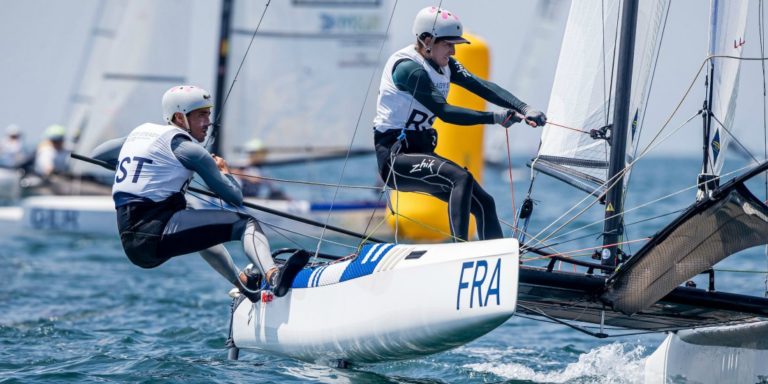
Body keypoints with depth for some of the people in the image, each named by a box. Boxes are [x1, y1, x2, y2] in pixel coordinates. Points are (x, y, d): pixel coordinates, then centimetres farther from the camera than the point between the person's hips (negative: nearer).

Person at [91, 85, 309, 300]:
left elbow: (97, 154, 38)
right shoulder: (186, 148, -5)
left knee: (199, 227, 40)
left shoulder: (140, 132, 18)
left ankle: (241, 282, 48)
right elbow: (235, 198, -3)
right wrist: (224, 171, 18)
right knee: (246, 224, -15)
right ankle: (273, 276, -43)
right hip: (155, 236, -9)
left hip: (130, 243, 9)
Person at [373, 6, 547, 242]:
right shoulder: (408, 68, -19)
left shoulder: (443, 65, 8)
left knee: (484, 203, 1)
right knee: (461, 179, -30)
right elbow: (444, 112, -24)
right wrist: (494, 118, -26)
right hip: (396, 155, -9)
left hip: (422, 152, 9)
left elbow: (481, 86, -4)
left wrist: (524, 109, -18)